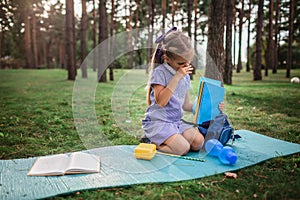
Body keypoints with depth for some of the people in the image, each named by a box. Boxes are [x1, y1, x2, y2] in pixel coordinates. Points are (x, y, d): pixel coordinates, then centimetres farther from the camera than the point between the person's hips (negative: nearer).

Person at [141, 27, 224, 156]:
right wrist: (177, 77, -23)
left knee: (199, 142, -13)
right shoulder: (159, 72, -12)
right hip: (158, 122, -7)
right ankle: (151, 143, 0)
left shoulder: (185, 76, 11)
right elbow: (161, 101, -23)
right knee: (183, 149, -23)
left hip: (176, 121, 8)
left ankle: (160, 140, 4)